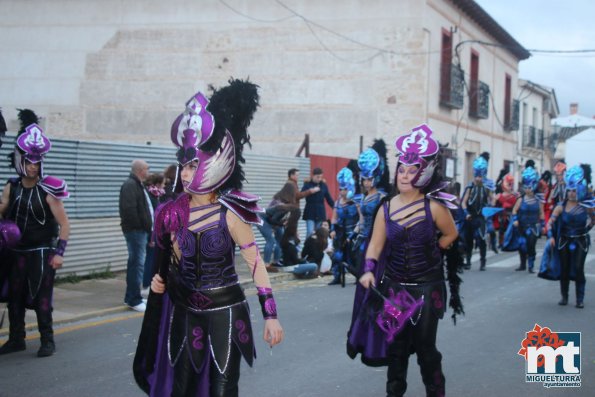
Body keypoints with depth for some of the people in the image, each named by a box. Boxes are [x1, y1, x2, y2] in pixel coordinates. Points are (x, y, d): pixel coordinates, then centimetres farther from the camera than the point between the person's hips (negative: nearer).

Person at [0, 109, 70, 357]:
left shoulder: (47, 191, -9)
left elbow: (64, 224, -9)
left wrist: (59, 253, -15)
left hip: (42, 253, -4)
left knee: (41, 299, -3)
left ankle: (47, 341, 9)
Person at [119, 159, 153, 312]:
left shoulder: (137, 184, 20)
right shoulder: (130, 185, -14)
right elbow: (129, 208, -24)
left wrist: (146, 227, 14)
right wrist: (139, 225, -18)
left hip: (140, 230, 11)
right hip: (136, 230, -11)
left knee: (135, 263, 15)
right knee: (137, 263, -8)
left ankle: (131, 297, 23)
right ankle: (134, 300, -5)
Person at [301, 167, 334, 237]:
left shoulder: (324, 185, 6)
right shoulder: (307, 184, -2)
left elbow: (329, 198, 11)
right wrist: (311, 191, -29)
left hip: (320, 212, 3)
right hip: (310, 212, -3)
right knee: (310, 232, -12)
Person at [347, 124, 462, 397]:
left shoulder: (434, 207, -10)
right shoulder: (387, 208, -2)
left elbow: (451, 234, 5)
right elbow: (376, 244, -5)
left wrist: (430, 252, -1)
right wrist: (369, 270, -19)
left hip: (426, 287, -3)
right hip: (393, 287, 3)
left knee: (425, 346, 1)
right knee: (395, 344, 12)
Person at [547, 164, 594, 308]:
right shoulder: (561, 206, -3)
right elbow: (551, 222, -6)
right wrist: (551, 236, -16)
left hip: (580, 242, -1)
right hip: (564, 241, 1)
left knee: (578, 269, -8)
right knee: (564, 269, 5)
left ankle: (580, 299, -2)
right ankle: (564, 297, 17)